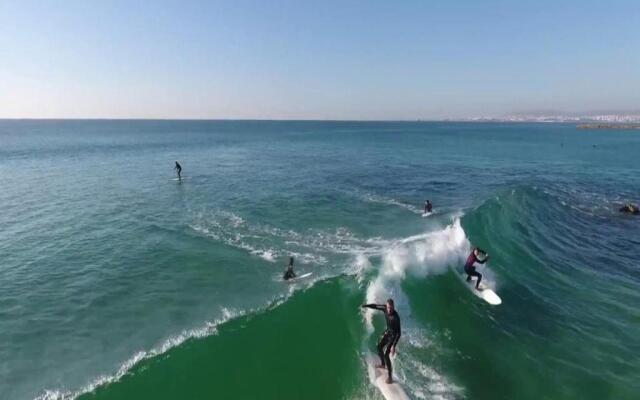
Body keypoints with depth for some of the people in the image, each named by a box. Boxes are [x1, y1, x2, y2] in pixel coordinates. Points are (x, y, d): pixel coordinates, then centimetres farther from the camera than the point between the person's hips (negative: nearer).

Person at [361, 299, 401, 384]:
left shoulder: (396, 317, -35)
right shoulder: (385, 308, -17)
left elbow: (398, 332, -32)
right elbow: (375, 306, 3)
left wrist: (394, 346, -35)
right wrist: (366, 305, 4)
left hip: (393, 335, -8)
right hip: (387, 331, 8)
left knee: (386, 354, -13)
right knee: (379, 347, 24)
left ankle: (390, 376, -4)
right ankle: (383, 364, 48)